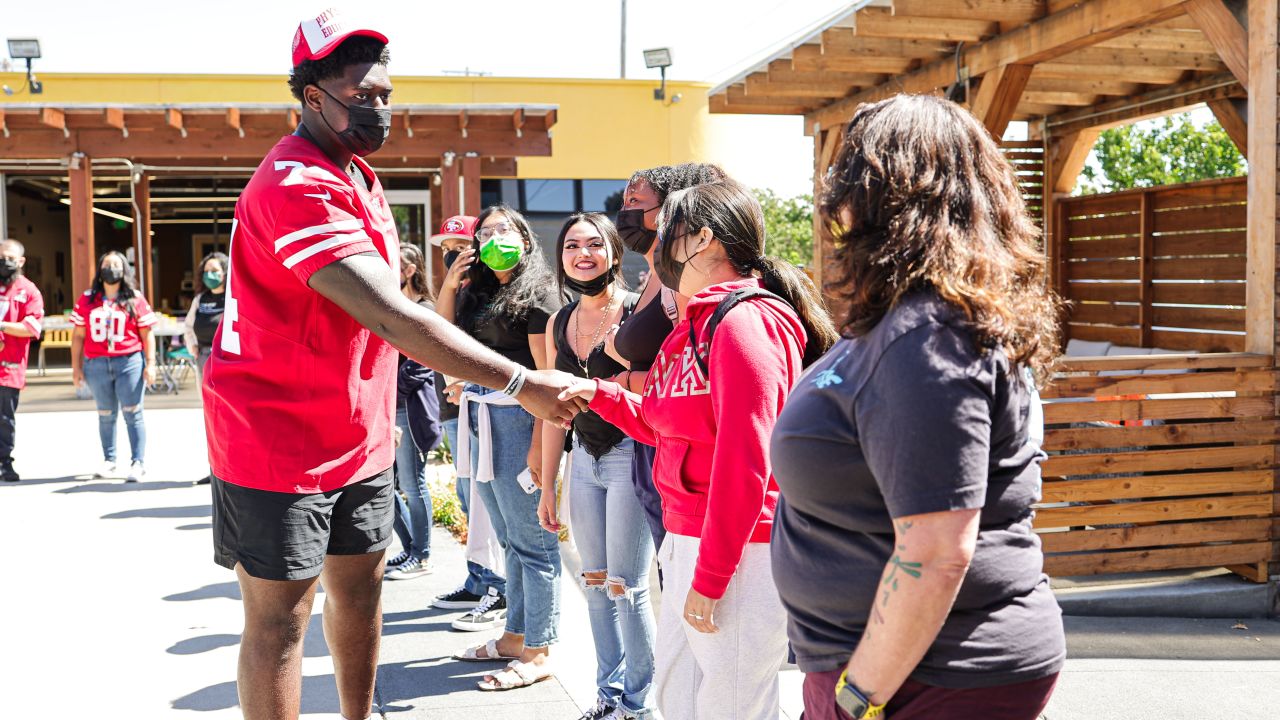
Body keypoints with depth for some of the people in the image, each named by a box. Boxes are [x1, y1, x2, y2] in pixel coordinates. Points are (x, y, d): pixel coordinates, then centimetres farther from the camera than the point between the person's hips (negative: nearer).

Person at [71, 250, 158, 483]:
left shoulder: (135, 300, 3)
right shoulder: (87, 300, 8)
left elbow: (147, 334, 3)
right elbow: (78, 335, 10)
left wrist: (150, 365, -4)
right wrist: (76, 367, 8)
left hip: (129, 361, -2)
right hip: (96, 364, 3)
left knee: (132, 414, -4)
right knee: (106, 415, 10)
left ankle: (137, 463, -3)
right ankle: (109, 462, 19)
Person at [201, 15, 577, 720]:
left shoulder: (356, 177, 11)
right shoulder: (297, 188, -24)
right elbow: (394, 318, -33)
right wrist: (522, 383, -33)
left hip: (357, 437, 10)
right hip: (277, 444, -9)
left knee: (360, 585, 19)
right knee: (280, 617, 0)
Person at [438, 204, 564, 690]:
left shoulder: (538, 291, -7)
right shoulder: (478, 294, 18)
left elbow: (548, 373, -13)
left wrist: (540, 441, -19)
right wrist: (450, 284, 8)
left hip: (516, 418, -8)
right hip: (480, 416, 8)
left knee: (531, 540, -2)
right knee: (509, 538, 15)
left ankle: (537, 652, 4)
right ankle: (514, 635, 25)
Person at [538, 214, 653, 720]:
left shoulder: (637, 312, -11)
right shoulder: (559, 323, 8)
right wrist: (547, 487, 11)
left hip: (631, 454, -6)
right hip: (584, 456, 6)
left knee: (625, 586, -2)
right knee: (594, 582, 11)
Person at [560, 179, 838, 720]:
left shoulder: (746, 323, -17)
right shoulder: (696, 323, 15)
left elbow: (744, 463, -21)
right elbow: (662, 425, 23)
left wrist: (709, 579, -20)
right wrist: (598, 393, 11)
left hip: (739, 552, -10)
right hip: (687, 540, 10)